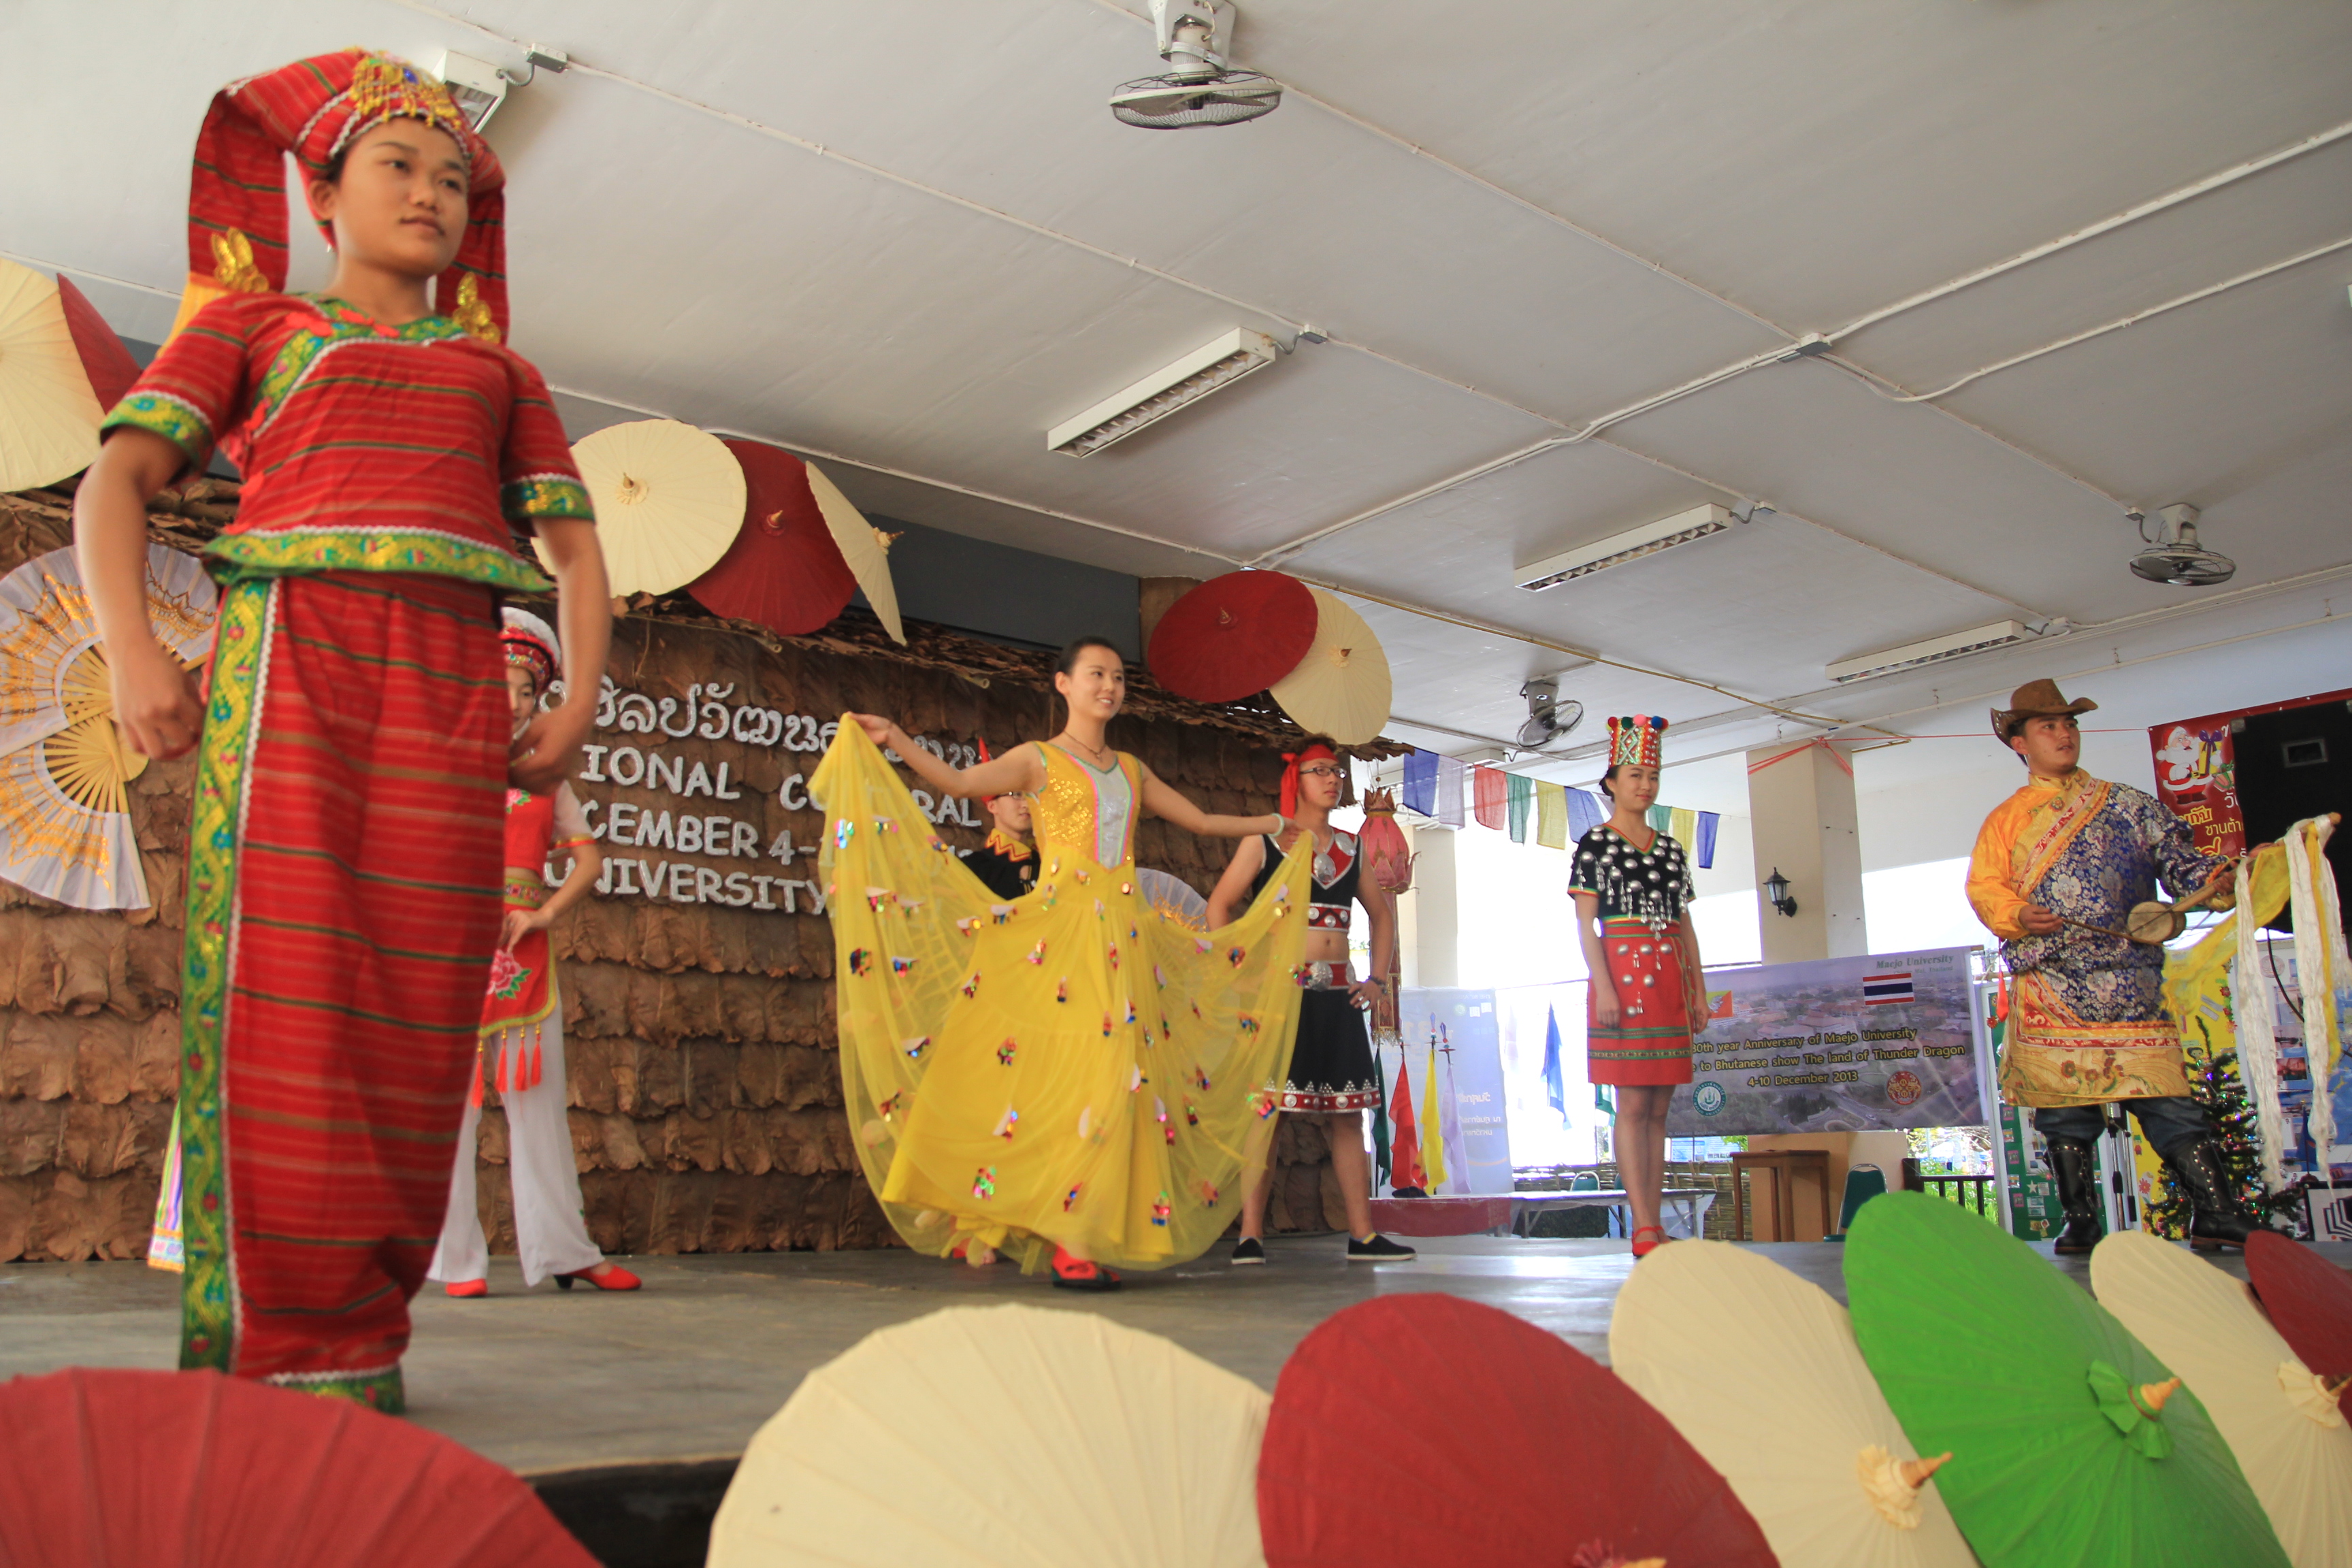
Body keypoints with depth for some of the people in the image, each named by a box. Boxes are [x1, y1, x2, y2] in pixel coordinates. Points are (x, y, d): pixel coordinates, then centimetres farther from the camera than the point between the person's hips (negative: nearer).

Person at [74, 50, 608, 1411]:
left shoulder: (499, 370, 27)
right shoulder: (253, 320, 20)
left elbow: (577, 547, 18)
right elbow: (118, 479, 9)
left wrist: (580, 701, 1)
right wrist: (131, 645, -9)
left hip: (451, 684, 3)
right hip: (289, 650, -2)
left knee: (420, 1002, -5)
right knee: (281, 979, -11)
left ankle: (362, 1326, 4)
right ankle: (285, 1347, -6)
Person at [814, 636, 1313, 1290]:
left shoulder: (1132, 771, 21)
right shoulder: (1040, 759, 6)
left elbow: (1201, 821, 30)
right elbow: (957, 782, -7)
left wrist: (1272, 825, 30)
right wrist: (895, 740, -16)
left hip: (1124, 936, 5)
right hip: (1060, 928, -5)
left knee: (1114, 1081, -3)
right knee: (1056, 1076, -12)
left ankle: (1088, 1240, 1)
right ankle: (1066, 1244, -9)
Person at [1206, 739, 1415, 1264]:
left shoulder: (1352, 848, 15)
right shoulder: (1263, 841, 3)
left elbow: (1383, 913, 24)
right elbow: (1219, 906, 0)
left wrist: (1377, 979, 14)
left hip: (1336, 996, 5)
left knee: (1347, 1115, 4)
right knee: (1265, 1110, -8)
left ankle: (1363, 1235, 8)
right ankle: (1250, 1236, -4)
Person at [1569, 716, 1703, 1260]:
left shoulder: (1670, 849, 16)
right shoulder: (1594, 845, 1)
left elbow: (1684, 924, 17)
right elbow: (1585, 923, -5)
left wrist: (1698, 989, 11)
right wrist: (1603, 987, -15)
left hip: (1669, 980, 6)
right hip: (1622, 974, -6)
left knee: (1658, 1108, 5)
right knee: (1633, 1103, -8)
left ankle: (1654, 1226, 7)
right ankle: (1644, 1228, -9)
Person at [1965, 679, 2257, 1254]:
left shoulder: (2128, 806, 15)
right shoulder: (2005, 820, 14)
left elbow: (2179, 862, 5)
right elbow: (1983, 887, 5)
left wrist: (2228, 877, -15)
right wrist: (2018, 916, -15)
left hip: (2130, 982, 0)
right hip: (2048, 987, 1)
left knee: (2164, 1093, -9)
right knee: (2064, 1107, 1)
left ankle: (2217, 1213, -5)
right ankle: (2081, 1223, 8)